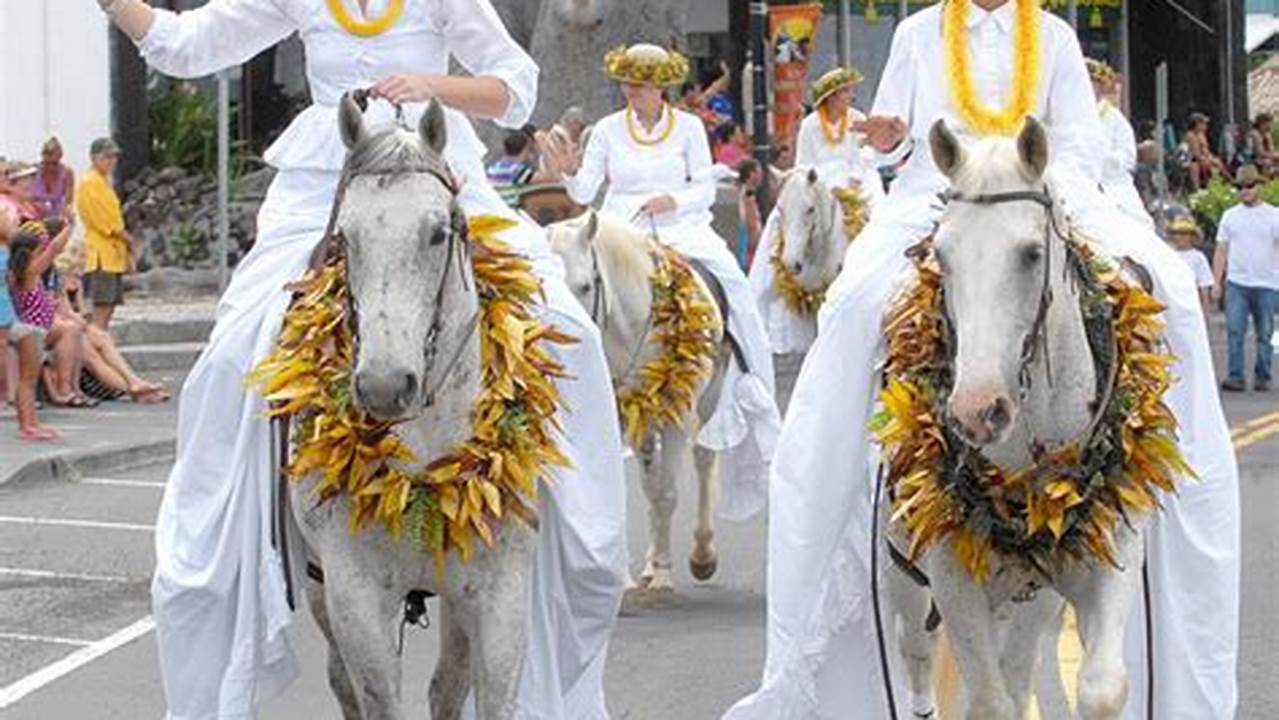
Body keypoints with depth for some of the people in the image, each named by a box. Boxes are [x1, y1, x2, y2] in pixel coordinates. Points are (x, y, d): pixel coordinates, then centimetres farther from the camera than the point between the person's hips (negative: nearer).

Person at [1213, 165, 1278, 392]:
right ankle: (1235, 377, -8)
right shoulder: (1230, 216, 10)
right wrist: (1217, 282, 4)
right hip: (1236, 283, 1)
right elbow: (1221, 251, 11)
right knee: (1234, 331, -8)